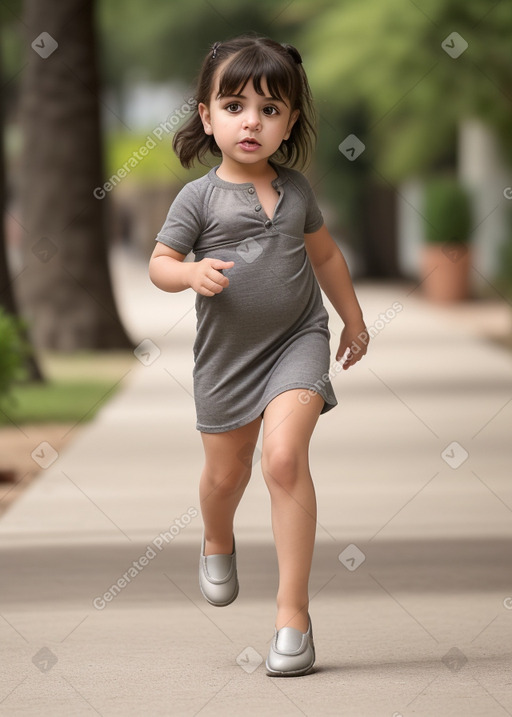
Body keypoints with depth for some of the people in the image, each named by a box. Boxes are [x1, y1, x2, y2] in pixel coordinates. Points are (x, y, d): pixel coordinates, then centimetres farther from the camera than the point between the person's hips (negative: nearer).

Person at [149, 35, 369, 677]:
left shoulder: (296, 188, 2)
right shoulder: (200, 197, -8)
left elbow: (324, 254, 17)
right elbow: (159, 263, -6)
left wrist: (353, 319, 24)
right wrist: (192, 273, -28)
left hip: (298, 340, 0)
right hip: (226, 352, 0)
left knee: (284, 458, -20)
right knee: (225, 474, 16)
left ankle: (292, 610, -16)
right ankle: (217, 541, 53)